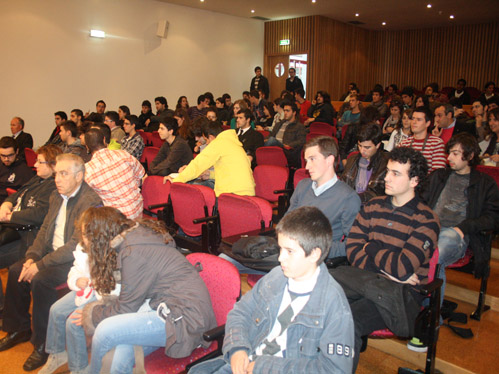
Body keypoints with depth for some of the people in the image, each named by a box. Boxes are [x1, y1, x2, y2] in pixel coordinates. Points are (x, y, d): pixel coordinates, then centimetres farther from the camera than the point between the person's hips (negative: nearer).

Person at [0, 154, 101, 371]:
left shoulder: (90, 202, -23)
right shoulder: (57, 196, 8)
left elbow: (75, 246, -26)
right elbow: (45, 229, 12)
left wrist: (40, 265, -23)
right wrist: (32, 256, -4)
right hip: (54, 253, 9)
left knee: (40, 280, -26)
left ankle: (44, 345, -7)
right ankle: (20, 329, 21)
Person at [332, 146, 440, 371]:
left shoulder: (426, 220, -5)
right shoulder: (373, 206, 10)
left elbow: (402, 267, -16)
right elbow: (352, 250, 2)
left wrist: (371, 247, 0)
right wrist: (388, 271, -10)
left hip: (403, 292, -4)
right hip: (366, 281, 5)